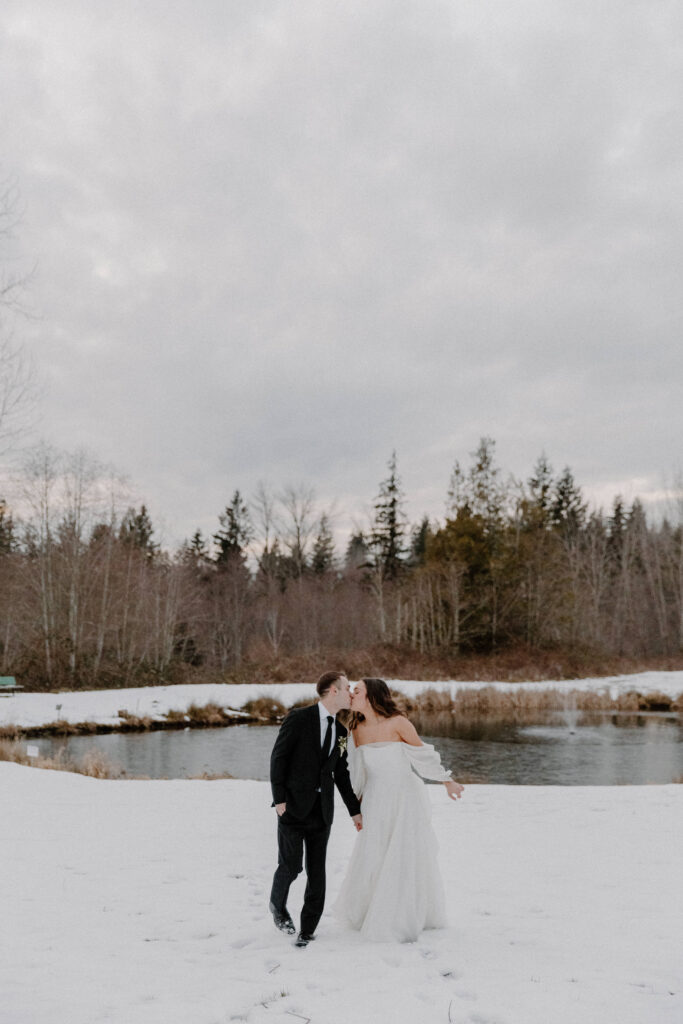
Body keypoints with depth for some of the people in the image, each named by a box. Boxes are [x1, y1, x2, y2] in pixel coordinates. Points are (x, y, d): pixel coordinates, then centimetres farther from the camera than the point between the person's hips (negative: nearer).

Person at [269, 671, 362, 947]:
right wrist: (279, 798, -13)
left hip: (322, 809, 5)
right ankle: (277, 904, 28)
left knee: (317, 872, 4)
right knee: (290, 866, -3)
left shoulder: (341, 730, 10)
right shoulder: (299, 718, -9)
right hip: (294, 805, -5)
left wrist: (355, 810, 15)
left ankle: (307, 931, 18)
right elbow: (278, 757, -8)